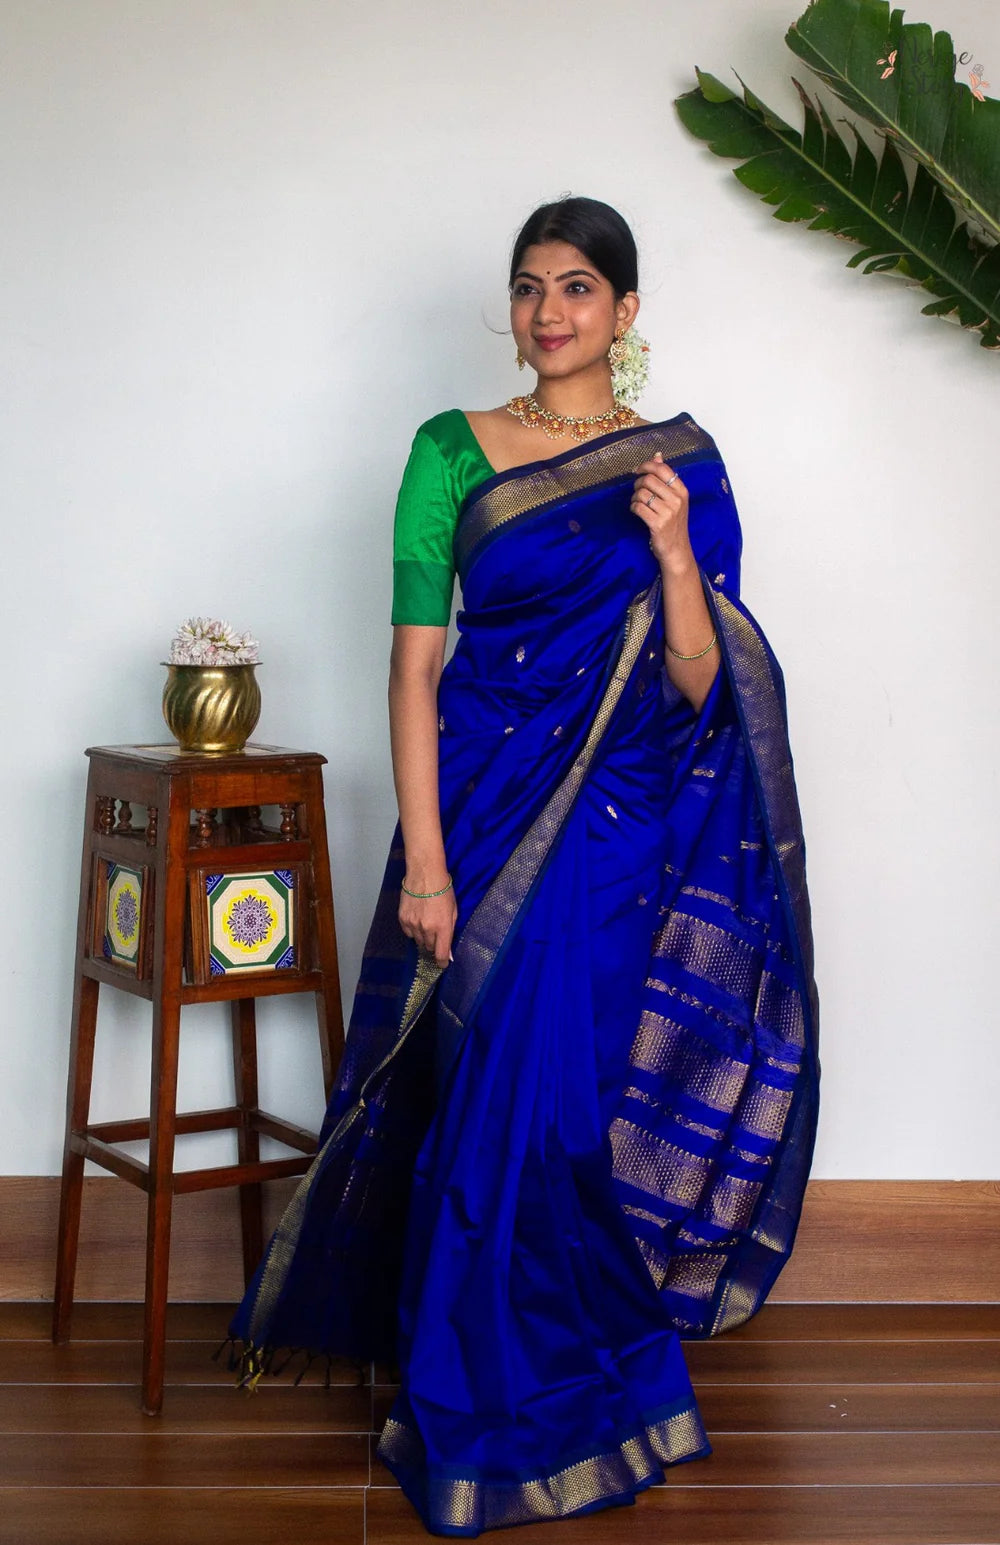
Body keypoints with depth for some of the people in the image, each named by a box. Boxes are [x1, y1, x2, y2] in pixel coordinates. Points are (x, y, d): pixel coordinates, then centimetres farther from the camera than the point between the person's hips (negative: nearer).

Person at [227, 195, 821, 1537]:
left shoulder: (681, 463, 4)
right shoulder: (454, 452, 1)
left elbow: (700, 687, 0)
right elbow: (413, 666, -3)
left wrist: (676, 555, -17)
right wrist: (424, 862, -10)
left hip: (622, 825, 1)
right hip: (487, 806, 0)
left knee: (575, 1092, 1)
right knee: (487, 1087, 2)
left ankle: (557, 1379, 22)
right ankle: (494, 1398, 21)